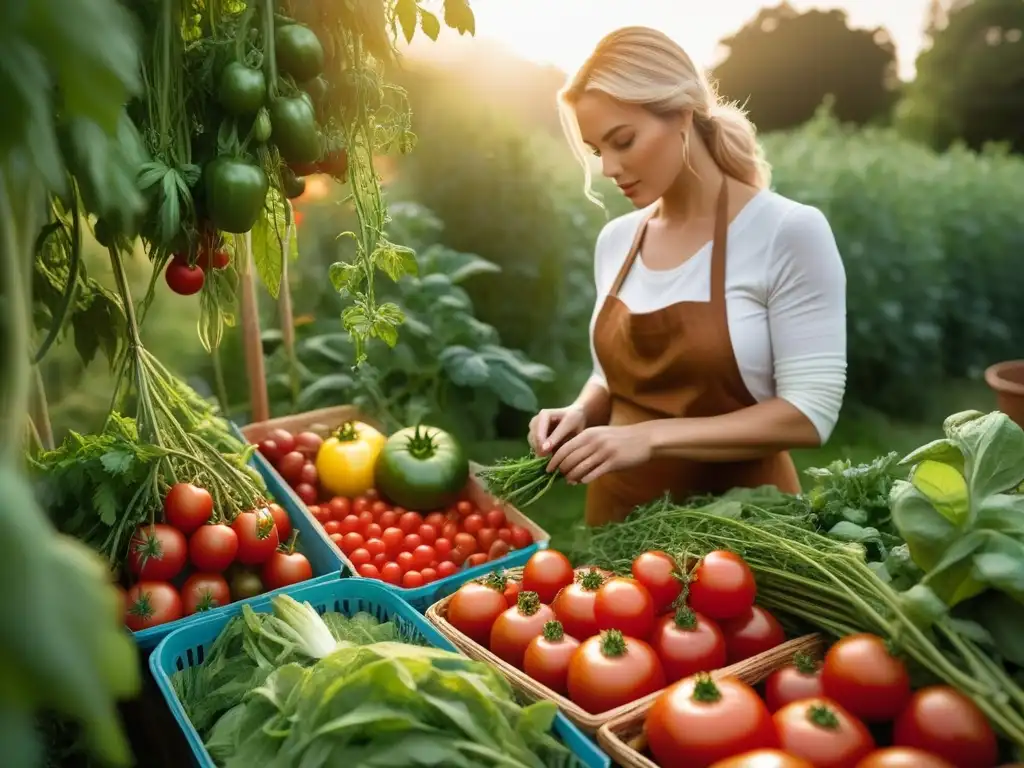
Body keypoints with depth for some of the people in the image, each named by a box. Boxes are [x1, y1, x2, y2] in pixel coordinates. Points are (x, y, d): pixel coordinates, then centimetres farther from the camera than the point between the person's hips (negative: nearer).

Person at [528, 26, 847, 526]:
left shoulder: (787, 232, -15)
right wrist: (582, 413, -7)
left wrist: (653, 436, -24)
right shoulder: (615, 240, 2)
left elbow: (811, 413, -17)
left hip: (738, 519, -5)